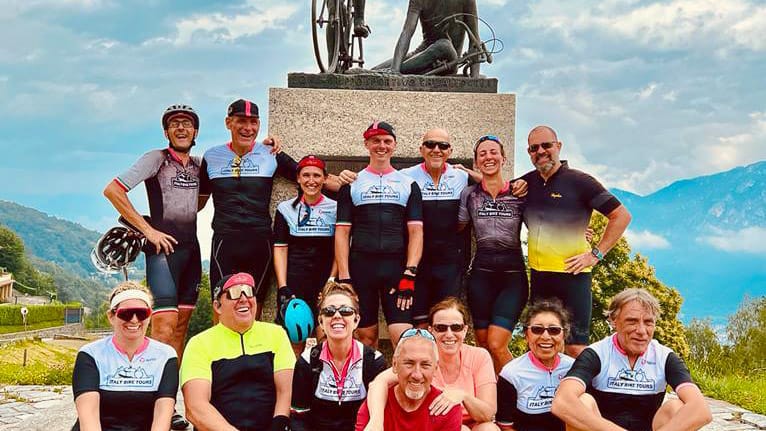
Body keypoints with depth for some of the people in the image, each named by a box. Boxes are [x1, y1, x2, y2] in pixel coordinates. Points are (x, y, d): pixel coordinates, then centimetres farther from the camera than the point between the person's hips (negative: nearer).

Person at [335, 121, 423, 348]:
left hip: (397, 267, -1)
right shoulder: (352, 184, 11)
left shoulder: (408, 184, 11)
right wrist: (344, 277, -5)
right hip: (361, 267, 1)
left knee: (403, 335, -12)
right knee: (366, 335, 5)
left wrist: (410, 274, -8)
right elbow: (342, 232, 5)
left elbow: (416, 232, 4)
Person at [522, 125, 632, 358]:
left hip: (571, 274, -6)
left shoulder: (578, 181, -7)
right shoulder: (528, 182, 8)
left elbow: (621, 215, -7)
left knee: (575, 347, -5)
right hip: (537, 275, 6)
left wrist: (596, 254, -10)